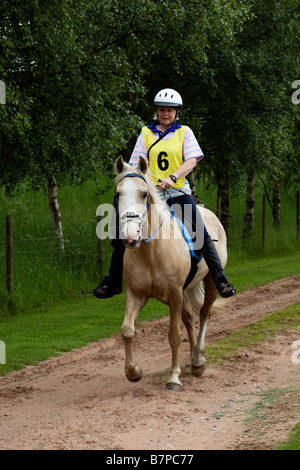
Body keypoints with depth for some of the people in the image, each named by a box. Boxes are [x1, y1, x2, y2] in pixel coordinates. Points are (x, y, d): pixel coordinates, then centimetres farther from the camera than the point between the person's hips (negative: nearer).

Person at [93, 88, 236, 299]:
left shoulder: (184, 132, 6)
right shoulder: (146, 134, 10)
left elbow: (191, 161, -6)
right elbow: (137, 163, 5)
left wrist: (173, 177, -23)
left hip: (178, 191, -2)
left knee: (201, 234, -16)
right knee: (121, 233, -4)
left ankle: (221, 280, -9)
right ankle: (113, 282, 11)